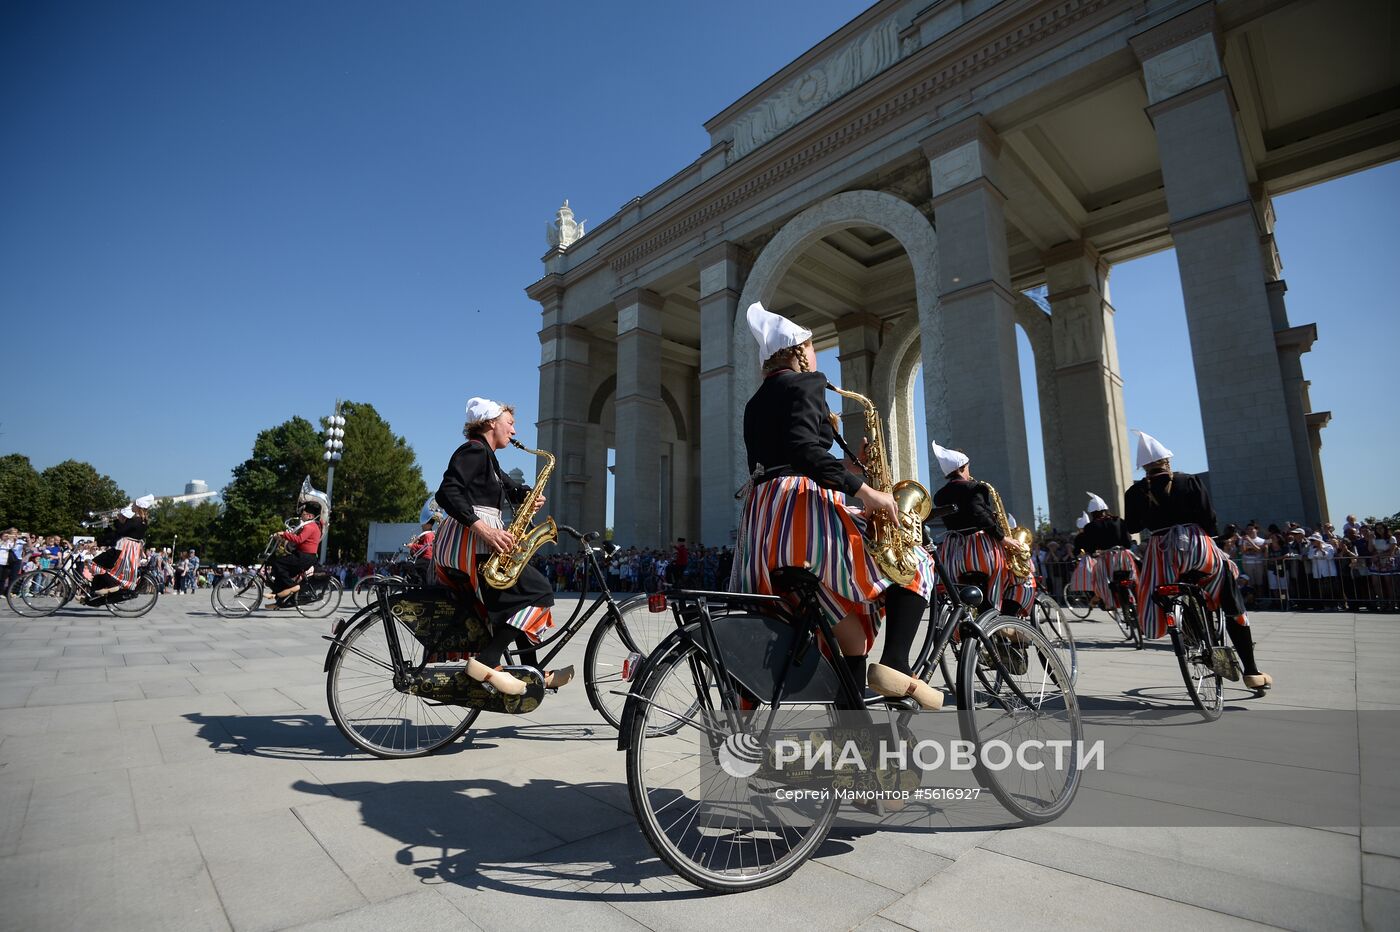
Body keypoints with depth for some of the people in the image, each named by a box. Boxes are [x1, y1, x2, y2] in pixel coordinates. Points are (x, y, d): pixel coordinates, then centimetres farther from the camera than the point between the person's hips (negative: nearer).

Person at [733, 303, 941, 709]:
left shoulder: (756, 402, 26)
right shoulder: (804, 383, 0)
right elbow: (804, 450, -17)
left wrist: (845, 471, 24)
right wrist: (864, 489, -16)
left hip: (763, 519, 8)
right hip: (803, 508, -8)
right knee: (914, 562, 6)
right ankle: (895, 666, -10)